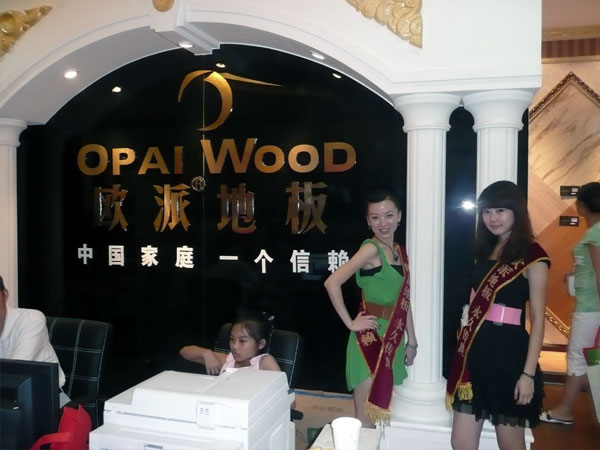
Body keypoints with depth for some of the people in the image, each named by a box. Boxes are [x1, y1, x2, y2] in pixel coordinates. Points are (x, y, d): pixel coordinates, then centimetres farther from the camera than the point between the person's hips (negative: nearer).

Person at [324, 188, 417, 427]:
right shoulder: (371, 248, -15)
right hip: (370, 337, -7)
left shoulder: (400, 252, 8)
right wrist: (350, 323, -16)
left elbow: (404, 301, 13)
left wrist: (412, 340, 14)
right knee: (365, 418, 0)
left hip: (393, 338, 7)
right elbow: (332, 282, -23)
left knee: (381, 413, 18)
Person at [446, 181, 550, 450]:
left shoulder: (532, 256, -8)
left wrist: (528, 373, -14)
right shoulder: (484, 251, 12)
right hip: (475, 351, 6)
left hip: (508, 352, -6)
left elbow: (537, 319, -11)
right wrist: (464, 345, 10)